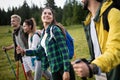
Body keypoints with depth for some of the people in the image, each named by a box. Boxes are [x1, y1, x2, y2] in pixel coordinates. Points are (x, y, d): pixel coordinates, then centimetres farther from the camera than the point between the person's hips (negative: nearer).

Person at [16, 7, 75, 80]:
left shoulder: (55, 29, -13)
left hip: (63, 68, -8)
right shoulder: (43, 33, 11)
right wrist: (24, 51, 7)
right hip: (54, 69, 8)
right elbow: (40, 50, 18)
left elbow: (64, 50, -17)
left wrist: (66, 70, -22)